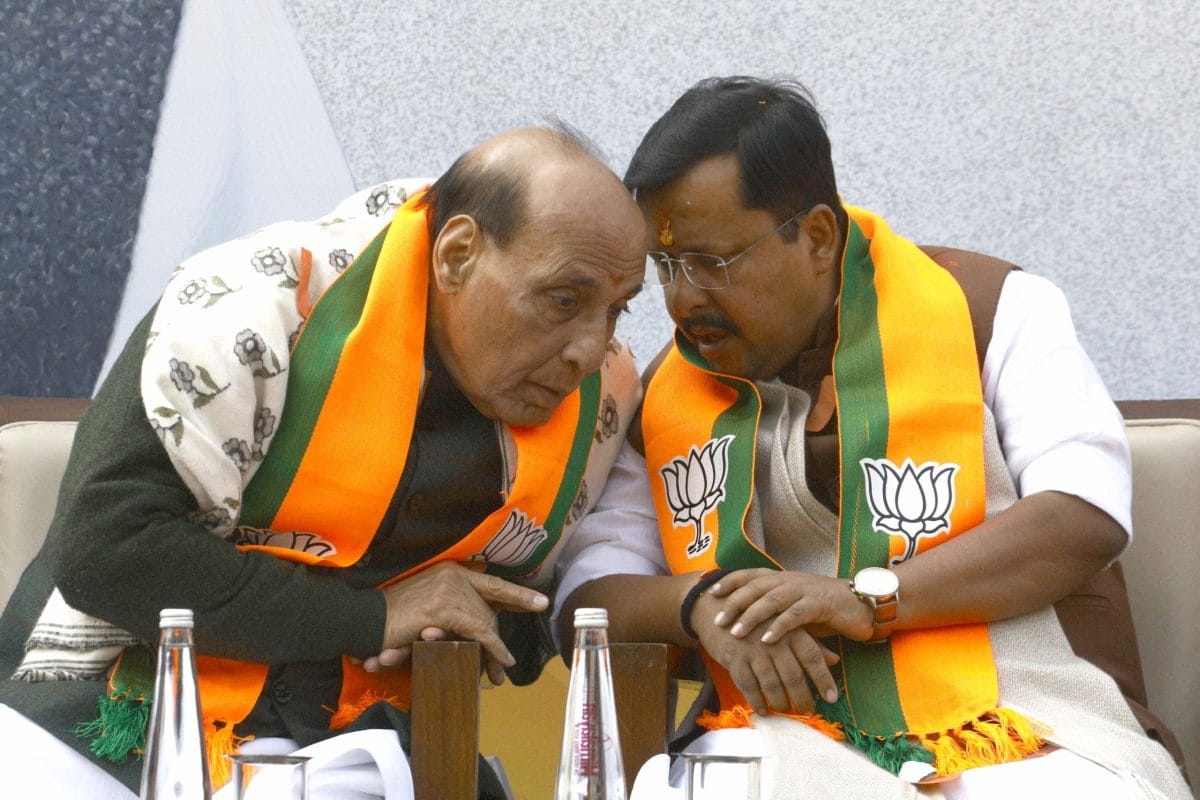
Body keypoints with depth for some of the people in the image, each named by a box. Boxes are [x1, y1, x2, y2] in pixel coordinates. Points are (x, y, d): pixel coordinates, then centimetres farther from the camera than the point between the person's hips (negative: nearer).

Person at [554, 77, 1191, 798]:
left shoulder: (983, 306, 7)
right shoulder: (665, 397, 17)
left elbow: (1089, 515, -5)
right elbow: (587, 595, 14)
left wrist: (871, 598, -15)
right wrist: (699, 604, -10)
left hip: (1022, 728, -2)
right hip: (794, 734, 2)